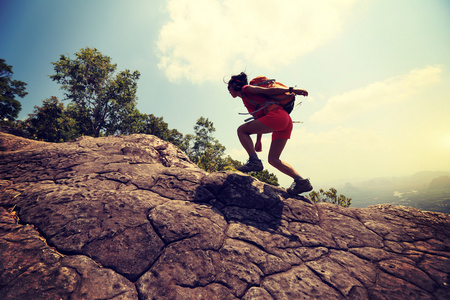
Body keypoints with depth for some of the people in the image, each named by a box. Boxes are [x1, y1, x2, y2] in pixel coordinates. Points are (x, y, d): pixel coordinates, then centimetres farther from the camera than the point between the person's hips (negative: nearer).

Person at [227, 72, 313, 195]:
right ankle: (301, 181, 3)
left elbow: (269, 90, -1)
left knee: (241, 130, -4)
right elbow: (259, 120, 30)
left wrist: (291, 90, -8)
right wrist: (258, 141, 28)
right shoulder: (247, 99, 31)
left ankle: (254, 161, -12)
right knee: (273, 159, 8)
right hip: (286, 121, 9)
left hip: (277, 115, -9)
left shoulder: (246, 89, 9)